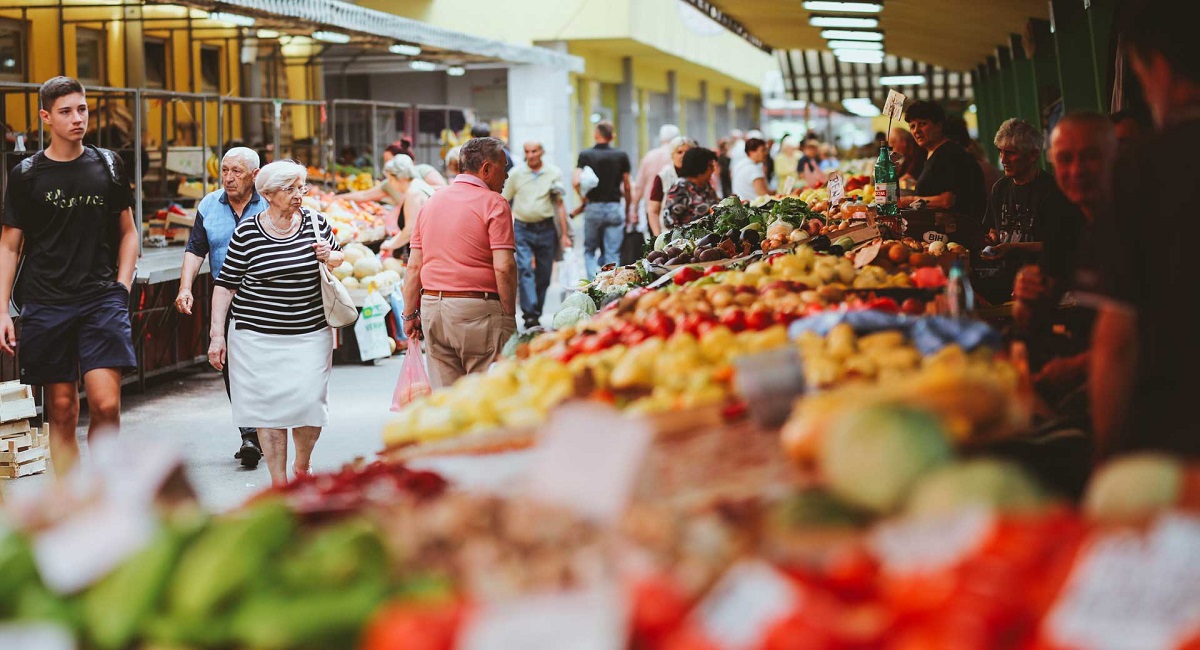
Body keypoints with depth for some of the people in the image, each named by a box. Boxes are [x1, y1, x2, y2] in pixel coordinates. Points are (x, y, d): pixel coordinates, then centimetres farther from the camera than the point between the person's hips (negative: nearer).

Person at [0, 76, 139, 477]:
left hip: (102, 300, 0)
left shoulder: (108, 165, 9)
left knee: (106, 404, -12)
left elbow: (128, 232, 17)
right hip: (45, 304, 0)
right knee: (62, 411, 3)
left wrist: (121, 287, 4)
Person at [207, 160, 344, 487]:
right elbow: (225, 284, 1)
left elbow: (340, 259, 20)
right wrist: (217, 334, -3)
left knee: (309, 403, -3)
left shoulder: (316, 222, 3)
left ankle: (302, 466, 25)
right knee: (269, 408, -2)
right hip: (258, 336, -2)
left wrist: (331, 258, -4)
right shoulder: (247, 232, -4)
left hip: (310, 334, 2)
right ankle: (278, 482, 8)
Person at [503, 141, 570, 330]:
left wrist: (564, 234, 2)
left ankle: (535, 314, 18)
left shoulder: (554, 173, 3)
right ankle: (530, 313, -20)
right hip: (522, 229, -1)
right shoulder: (516, 173, 3)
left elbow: (560, 205, 5)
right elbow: (504, 202, 9)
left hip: (546, 229, 1)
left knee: (543, 275, 6)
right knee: (525, 270, -15)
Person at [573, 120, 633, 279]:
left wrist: (583, 198, 3)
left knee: (590, 250, 13)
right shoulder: (621, 156, 2)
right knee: (612, 254, 3)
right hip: (614, 208, 0)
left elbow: (576, 181, -14)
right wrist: (629, 211, 17)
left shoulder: (585, 155, -2)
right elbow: (627, 187, 6)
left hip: (593, 207, 0)